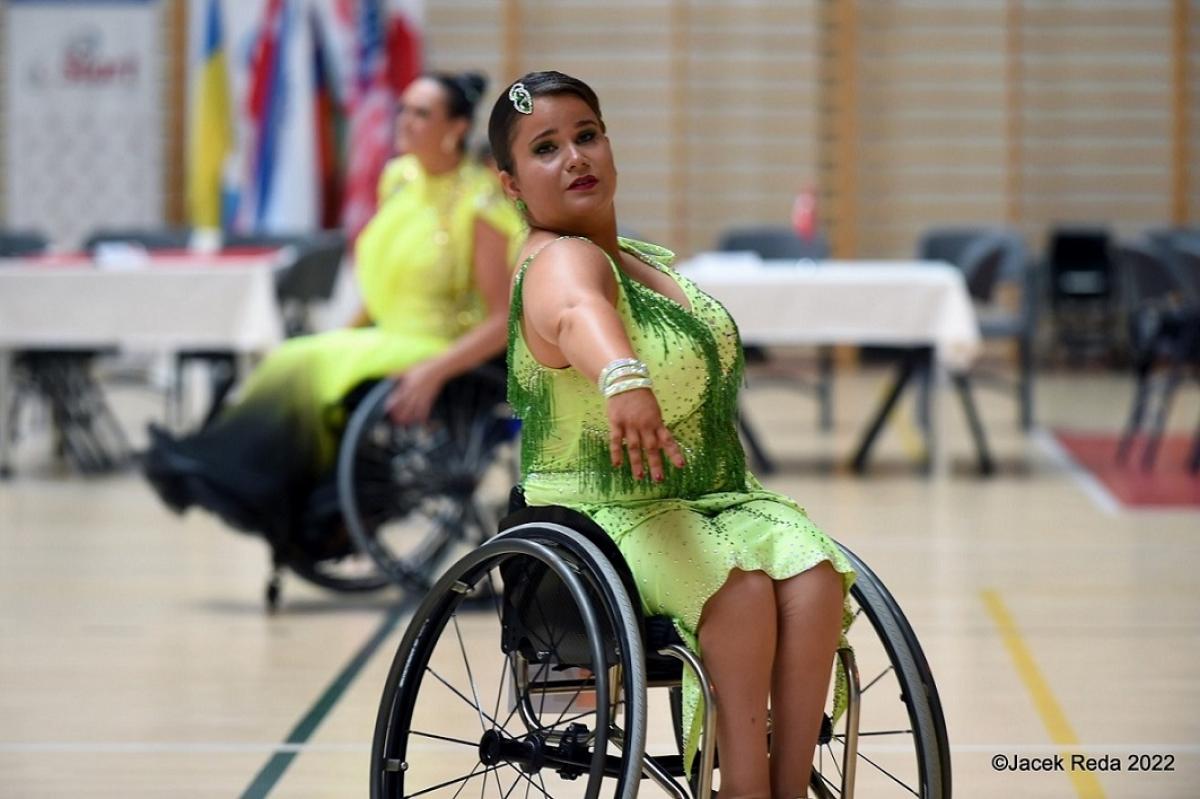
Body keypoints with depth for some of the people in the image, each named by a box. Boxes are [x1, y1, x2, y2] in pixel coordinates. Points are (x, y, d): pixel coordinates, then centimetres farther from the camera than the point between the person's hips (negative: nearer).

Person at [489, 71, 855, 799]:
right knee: (740, 583, -35)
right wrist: (623, 380, -63)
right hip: (607, 514, -8)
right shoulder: (562, 262, -15)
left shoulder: (644, 261, 16)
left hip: (716, 498, 8)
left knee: (812, 571, -23)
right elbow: (579, 314, -42)